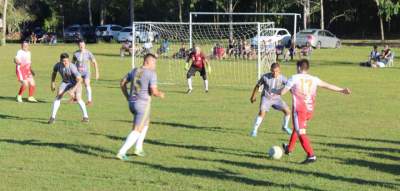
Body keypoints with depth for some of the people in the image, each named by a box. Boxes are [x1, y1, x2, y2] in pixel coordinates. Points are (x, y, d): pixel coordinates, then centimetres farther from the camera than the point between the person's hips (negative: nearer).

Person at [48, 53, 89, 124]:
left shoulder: (72, 67, -36)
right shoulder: (58, 65, -21)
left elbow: (79, 80, -35)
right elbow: (54, 73, 4)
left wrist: (73, 89, -43)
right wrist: (53, 83, 1)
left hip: (76, 83, -4)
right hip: (65, 82, 4)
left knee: (78, 98, -20)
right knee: (58, 96, -14)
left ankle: (85, 117, -1)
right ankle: (53, 117, -10)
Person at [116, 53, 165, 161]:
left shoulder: (134, 71, 10)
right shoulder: (151, 73, -11)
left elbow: (122, 83, 14)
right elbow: (154, 92, -17)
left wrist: (127, 97, 20)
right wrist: (160, 94, 5)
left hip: (132, 103, 8)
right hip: (143, 104, -8)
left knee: (146, 123, 30)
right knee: (137, 131, -4)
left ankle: (138, 148, 25)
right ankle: (122, 152, -15)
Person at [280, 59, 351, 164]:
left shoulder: (294, 78, -5)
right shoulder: (313, 79, 7)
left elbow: (282, 92, -4)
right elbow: (328, 85, 15)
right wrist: (342, 90, 26)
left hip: (299, 110, -6)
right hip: (310, 111, 6)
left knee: (301, 133, -7)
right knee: (297, 128, 27)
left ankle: (311, 155, -20)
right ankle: (289, 148, 43)